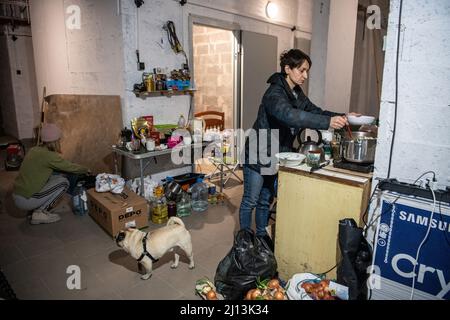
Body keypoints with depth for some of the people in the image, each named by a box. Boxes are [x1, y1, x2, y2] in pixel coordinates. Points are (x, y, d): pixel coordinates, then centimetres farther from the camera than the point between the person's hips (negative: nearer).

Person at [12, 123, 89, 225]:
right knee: (63, 182, -6)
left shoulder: (35, 150, 6)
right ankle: (39, 214, -2)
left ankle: (37, 208, 14)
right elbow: (69, 167, -9)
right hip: (25, 200, -9)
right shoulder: (47, 155, -20)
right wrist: (86, 169, 10)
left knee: (58, 174, 11)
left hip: (17, 195, 9)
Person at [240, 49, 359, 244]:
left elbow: (315, 111, 8)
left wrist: (342, 117, -8)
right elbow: (289, 115, -41)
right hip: (258, 155, -8)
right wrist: (328, 122, -46)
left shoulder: (297, 93, 6)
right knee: (250, 200, 7)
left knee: (266, 200, 19)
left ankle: (261, 235, 36)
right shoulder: (275, 93, -23)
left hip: (277, 157, 8)